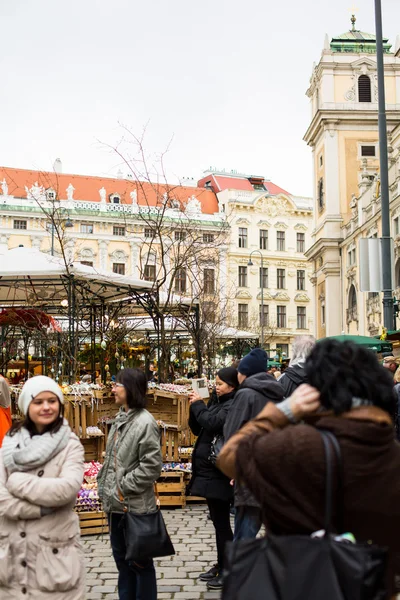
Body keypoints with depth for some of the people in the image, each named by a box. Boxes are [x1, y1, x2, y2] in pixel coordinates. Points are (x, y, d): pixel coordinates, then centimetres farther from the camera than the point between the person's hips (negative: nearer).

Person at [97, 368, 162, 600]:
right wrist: (104, 487, 11)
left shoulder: (145, 422, -18)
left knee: (139, 560, 5)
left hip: (135, 505, -9)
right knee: (121, 557, 19)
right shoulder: (120, 418, 10)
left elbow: (151, 466, -21)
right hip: (115, 503, 9)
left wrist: (123, 488, -17)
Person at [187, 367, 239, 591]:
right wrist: (195, 406, -1)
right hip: (209, 469, 9)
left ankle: (227, 570, 9)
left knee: (222, 522, -1)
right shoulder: (216, 402, 12)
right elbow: (197, 428, 15)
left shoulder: (234, 405, -16)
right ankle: (221, 565, 27)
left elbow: (213, 423, -29)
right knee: (217, 521, 16)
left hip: (221, 472, -9)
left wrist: (198, 404, -14)